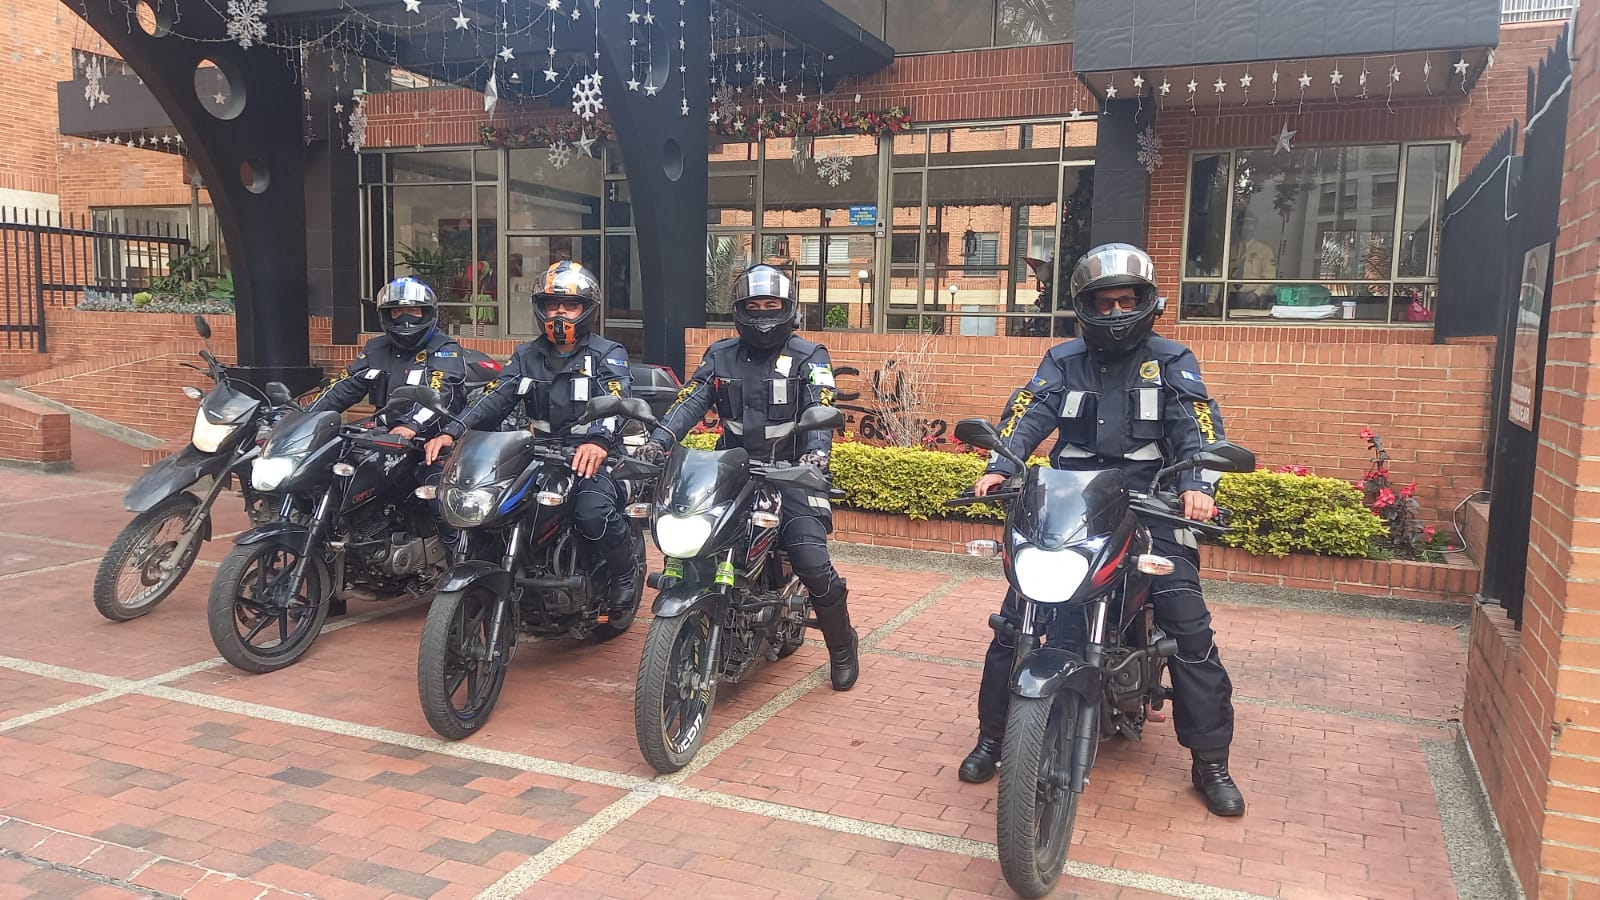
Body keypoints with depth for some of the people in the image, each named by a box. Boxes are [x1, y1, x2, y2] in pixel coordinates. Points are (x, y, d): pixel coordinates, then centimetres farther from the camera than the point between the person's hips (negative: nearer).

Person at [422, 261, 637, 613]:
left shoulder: (608, 354, 1)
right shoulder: (527, 356, 17)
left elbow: (616, 399, -19)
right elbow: (494, 399, 3)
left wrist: (598, 440, -42)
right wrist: (451, 432, -16)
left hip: (593, 458, -5)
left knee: (593, 513, -33)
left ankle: (624, 574, -2)